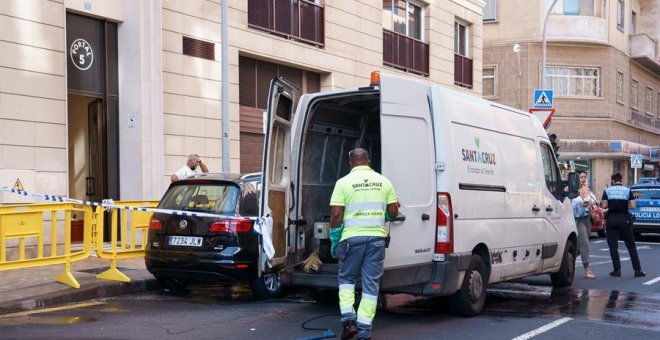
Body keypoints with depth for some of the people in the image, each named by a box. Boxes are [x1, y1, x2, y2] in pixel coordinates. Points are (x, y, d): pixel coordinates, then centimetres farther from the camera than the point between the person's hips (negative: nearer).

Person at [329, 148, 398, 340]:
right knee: (371, 284, 7)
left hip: (352, 238, -2)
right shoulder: (383, 181, 6)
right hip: (377, 237, 2)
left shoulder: (344, 182, -3)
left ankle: (349, 320, 4)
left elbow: (336, 214, -7)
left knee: (346, 278, 17)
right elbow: (393, 212, 8)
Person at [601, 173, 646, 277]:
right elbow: (633, 206, -8)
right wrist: (625, 205, 12)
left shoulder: (607, 191, 0)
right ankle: (637, 270, 7)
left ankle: (617, 270, 4)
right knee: (631, 245, 8)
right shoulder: (627, 190, 0)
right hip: (624, 219, 1)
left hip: (611, 219, 0)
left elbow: (604, 206, -7)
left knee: (613, 246, 6)